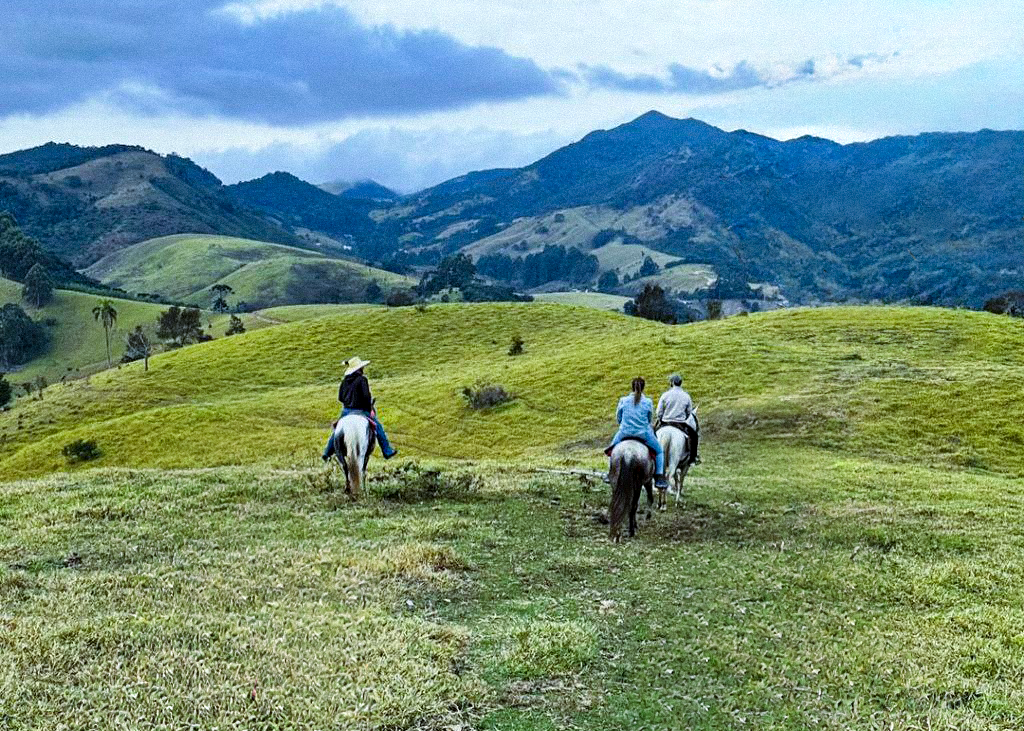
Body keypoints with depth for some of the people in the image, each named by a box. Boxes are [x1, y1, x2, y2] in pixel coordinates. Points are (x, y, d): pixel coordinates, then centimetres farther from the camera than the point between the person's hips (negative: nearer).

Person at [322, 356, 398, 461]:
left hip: (346, 411, 6)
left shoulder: (345, 381, 7)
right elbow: (366, 396, -18)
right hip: (360, 411, -6)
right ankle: (387, 451, 6)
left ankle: (327, 453, 23)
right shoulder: (362, 379, -12)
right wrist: (369, 408, -6)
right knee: (378, 427, 6)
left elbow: (340, 397, 10)